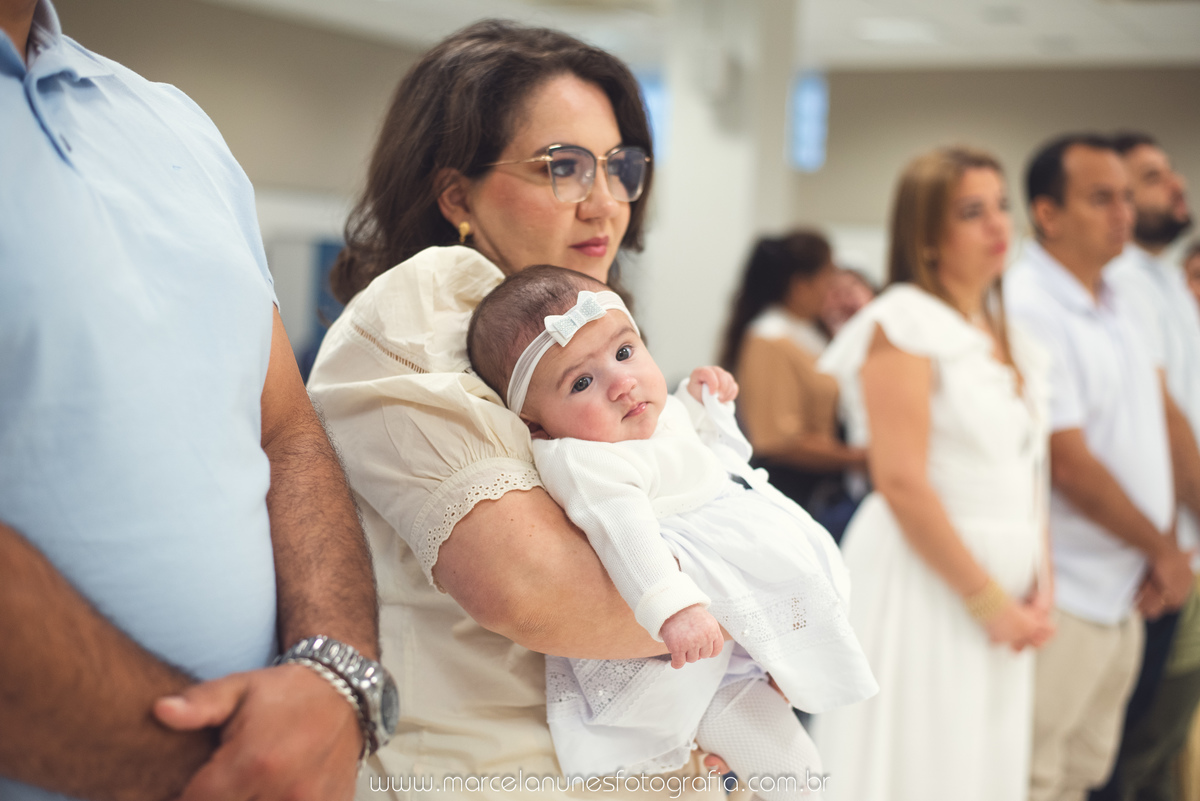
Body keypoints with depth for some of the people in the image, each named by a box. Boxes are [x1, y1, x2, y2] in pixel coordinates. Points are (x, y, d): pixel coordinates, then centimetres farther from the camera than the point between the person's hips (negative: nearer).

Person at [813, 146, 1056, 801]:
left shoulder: (1010, 340, 14)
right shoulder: (904, 321, -9)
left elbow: (1028, 475, 16)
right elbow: (900, 480, -17)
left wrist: (1040, 584, 1)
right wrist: (987, 598, -15)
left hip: (1001, 586, 7)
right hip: (923, 578, -7)